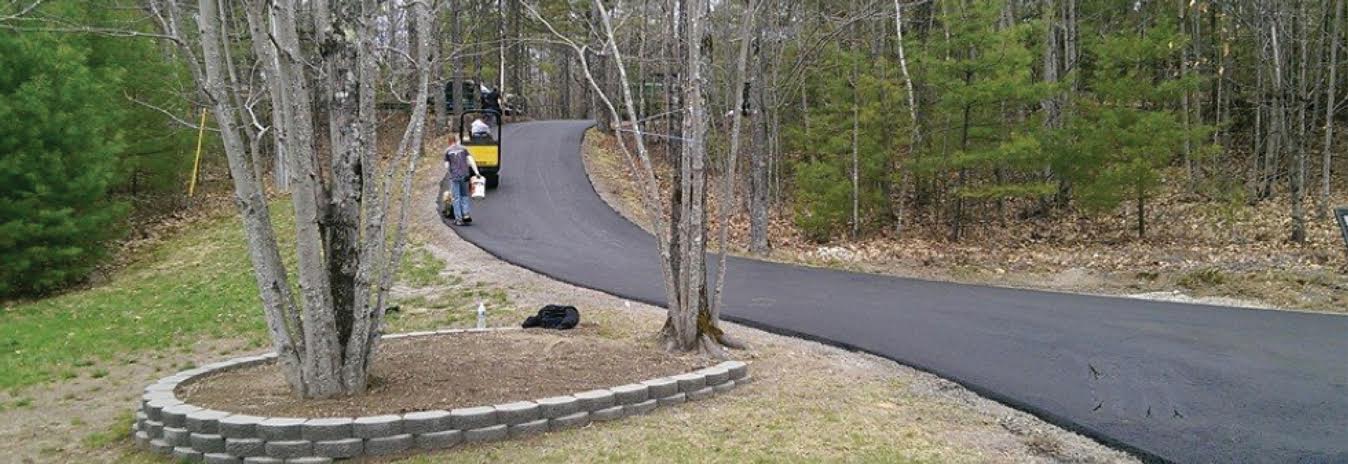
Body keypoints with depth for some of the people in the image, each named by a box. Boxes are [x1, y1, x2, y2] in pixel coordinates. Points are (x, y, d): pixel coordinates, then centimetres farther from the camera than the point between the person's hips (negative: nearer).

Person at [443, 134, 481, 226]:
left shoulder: (447, 151, 2)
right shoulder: (463, 149, 7)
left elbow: (447, 166, 1)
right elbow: (471, 160, -2)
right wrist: (476, 172, -5)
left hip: (454, 177, -2)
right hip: (464, 176, 2)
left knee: (456, 198, 2)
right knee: (464, 196, 17)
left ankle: (458, 219, 1)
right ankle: (465, 214, 6)